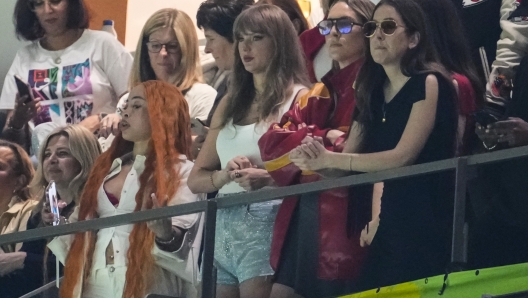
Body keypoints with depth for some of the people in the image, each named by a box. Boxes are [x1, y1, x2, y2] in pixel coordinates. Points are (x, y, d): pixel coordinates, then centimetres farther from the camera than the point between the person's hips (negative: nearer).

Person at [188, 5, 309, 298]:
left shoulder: (299, 99, -1)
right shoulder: (231, 103, 16)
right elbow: (195, 180, 14)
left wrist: (269, 179, -25)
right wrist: (225, 175, -5)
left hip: (267, 225, -6)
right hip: (223, 227, 6)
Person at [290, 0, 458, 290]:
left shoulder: (429, 83, -9)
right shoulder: (372, 92, 13)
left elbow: (403, 156, -18)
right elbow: (346, 162, 8)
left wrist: (329, 159, -18)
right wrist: (313, 159, -15)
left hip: (428, 220, -7)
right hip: (391, 219, 7)